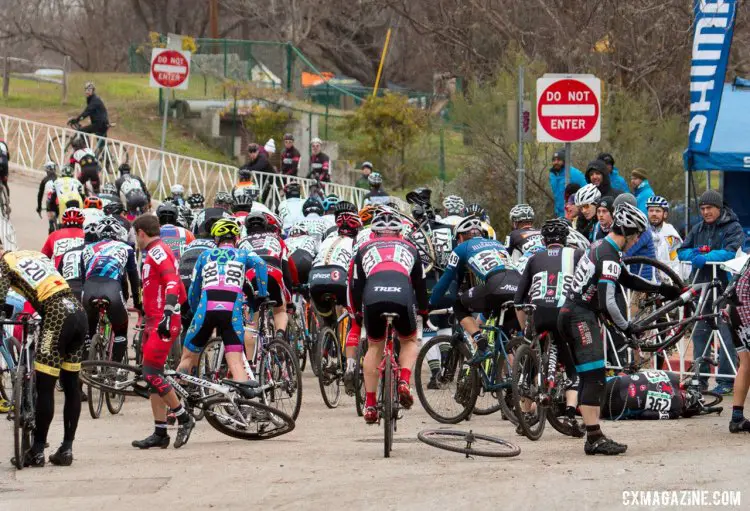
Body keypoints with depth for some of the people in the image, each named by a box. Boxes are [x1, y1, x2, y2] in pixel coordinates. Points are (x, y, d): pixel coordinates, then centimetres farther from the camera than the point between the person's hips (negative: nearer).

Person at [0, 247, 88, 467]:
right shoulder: (35, 254, 25)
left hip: (57, 317, -8)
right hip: (78, 311, 8)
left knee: (44, 387, 0)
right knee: (71, 386, 13)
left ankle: (38, 451, 4)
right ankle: (67, 449, 17)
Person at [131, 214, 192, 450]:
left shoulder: (158, 252, -10)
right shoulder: (154, 253, 21)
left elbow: (172, 282, -24)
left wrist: (167, 313, -34)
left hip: (163, 323, -10)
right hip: (154, 322, 10)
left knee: (151, 373, -14)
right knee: (152, 376, 8)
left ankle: (184, 418, -4)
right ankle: (160, 433, 9)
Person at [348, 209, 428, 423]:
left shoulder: (364, 248, 30)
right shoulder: (409, 248, 32)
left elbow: (355, 284, 29)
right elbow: (420, 284, 38)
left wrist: (357, 314, 41)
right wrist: (423, 311, 52)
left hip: (372, 297, 0)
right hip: (402, 297, 0)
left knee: (374, 346, 23)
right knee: (409, 342, 27)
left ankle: (370, 405, 17)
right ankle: (404, 382, 1)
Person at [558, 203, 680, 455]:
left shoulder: (600, 247, 15)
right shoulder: (610, 258, -17)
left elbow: (627, 280, 27)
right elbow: (607, 303, -22)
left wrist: (660, 289, 23)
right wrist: (625, 327, -8)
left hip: (570, 315, 10)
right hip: (581, 318, -10)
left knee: (588, 378, 10)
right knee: (595, 376, -14)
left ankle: (593, 439, 10)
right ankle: (595, 438, -20)